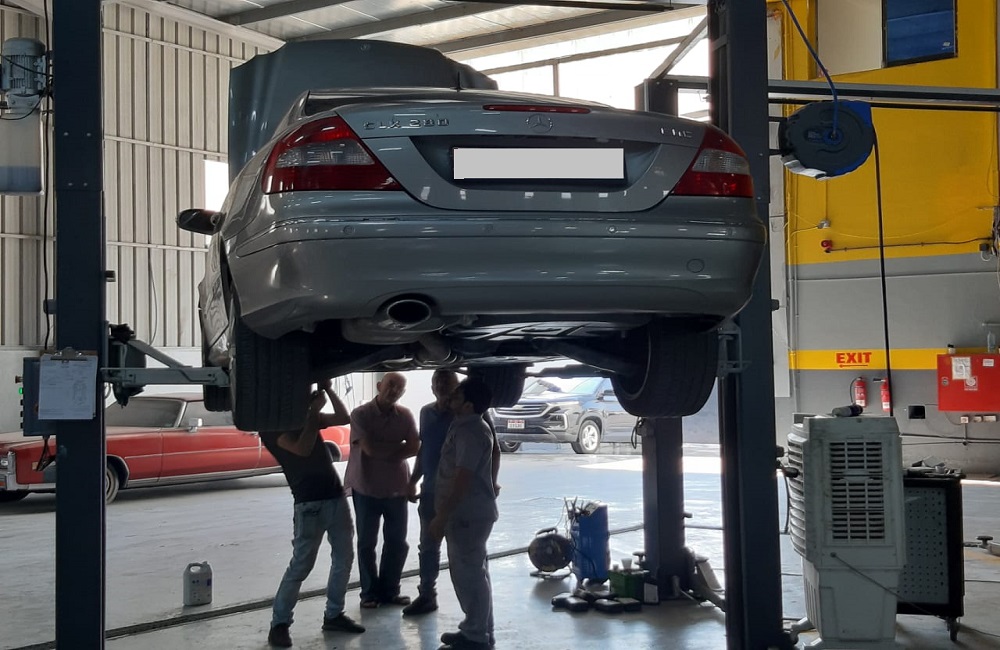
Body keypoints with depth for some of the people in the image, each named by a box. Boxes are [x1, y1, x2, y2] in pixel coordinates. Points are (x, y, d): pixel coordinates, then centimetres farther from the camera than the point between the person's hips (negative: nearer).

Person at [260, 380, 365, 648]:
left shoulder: (306, 416, 15)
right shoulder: (272, 428, -7)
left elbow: (344, 418, 10)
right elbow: (303, 449, -22)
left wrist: (327, 389, 1)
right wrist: (313, 412, -16)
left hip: (336, 496, 7)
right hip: (310, 504, -7)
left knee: (344, 557, 11)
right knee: (301, 565, -6)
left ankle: (334, 615, 22)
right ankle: (279, 623, 4)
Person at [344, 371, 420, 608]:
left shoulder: (405, 415, 0)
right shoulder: (361, 414, -10)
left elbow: (415, 447, -8)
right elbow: (369, 448, -18)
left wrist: (384, 452, -16)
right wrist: (398, 448, -8)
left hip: (397, 488, 3)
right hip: (366, 488, -3)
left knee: (397, 542, 7)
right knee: (367, 543, 6)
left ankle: (390, 590, 20)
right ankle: (370, 592, 17)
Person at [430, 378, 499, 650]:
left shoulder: (471, 432, -20)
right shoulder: (467, 426, 13)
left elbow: (462, 480, -24)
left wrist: (441, 517, -21)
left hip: (468, 515, -11)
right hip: (468, 513, 11)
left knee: (469, 575, -4)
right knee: (472, 573, 16)